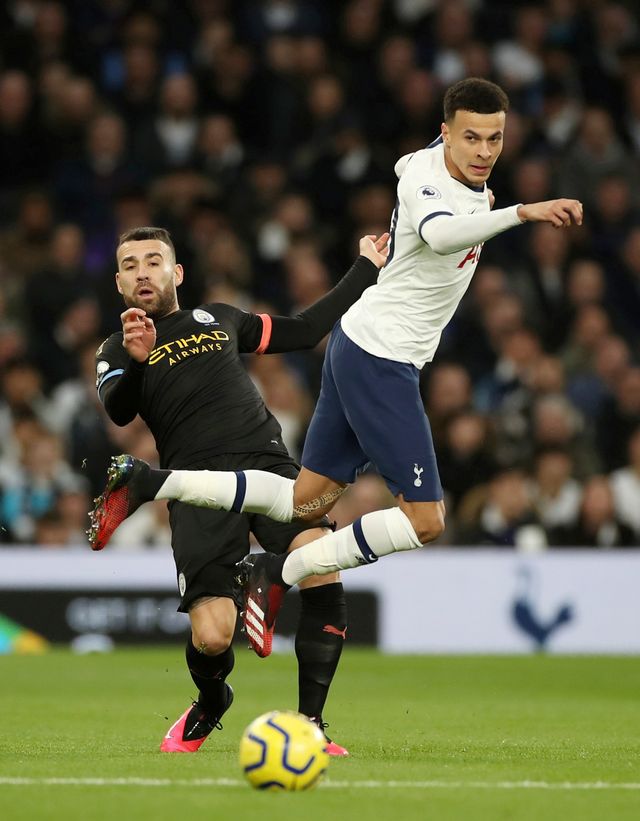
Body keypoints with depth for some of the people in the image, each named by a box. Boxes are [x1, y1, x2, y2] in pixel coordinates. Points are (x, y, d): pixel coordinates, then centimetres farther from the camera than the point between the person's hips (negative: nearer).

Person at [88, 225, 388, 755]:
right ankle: (211, 706, 20)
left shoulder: (218, 319, 25)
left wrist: (366, 270, 35)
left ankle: (310, 723, -16)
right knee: (211, 639, -18)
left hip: (268, 464, 2)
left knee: (322, 570, -28)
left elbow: (305, 330, 32)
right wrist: (136, 361, -26)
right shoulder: (117, 350, 16)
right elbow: (117, 410, -5)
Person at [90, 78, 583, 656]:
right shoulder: (429, 184, -24)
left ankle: (149, 482, 13)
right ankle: (284, 573, 1)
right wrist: (520, 213, -61)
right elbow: (440, 235, -49)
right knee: (425, 519, -9)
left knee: (304, 503, 11)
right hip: (381, 361, -10)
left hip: (357, 347, 10)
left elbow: (407, 165, 32)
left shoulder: (438, 157, 5)